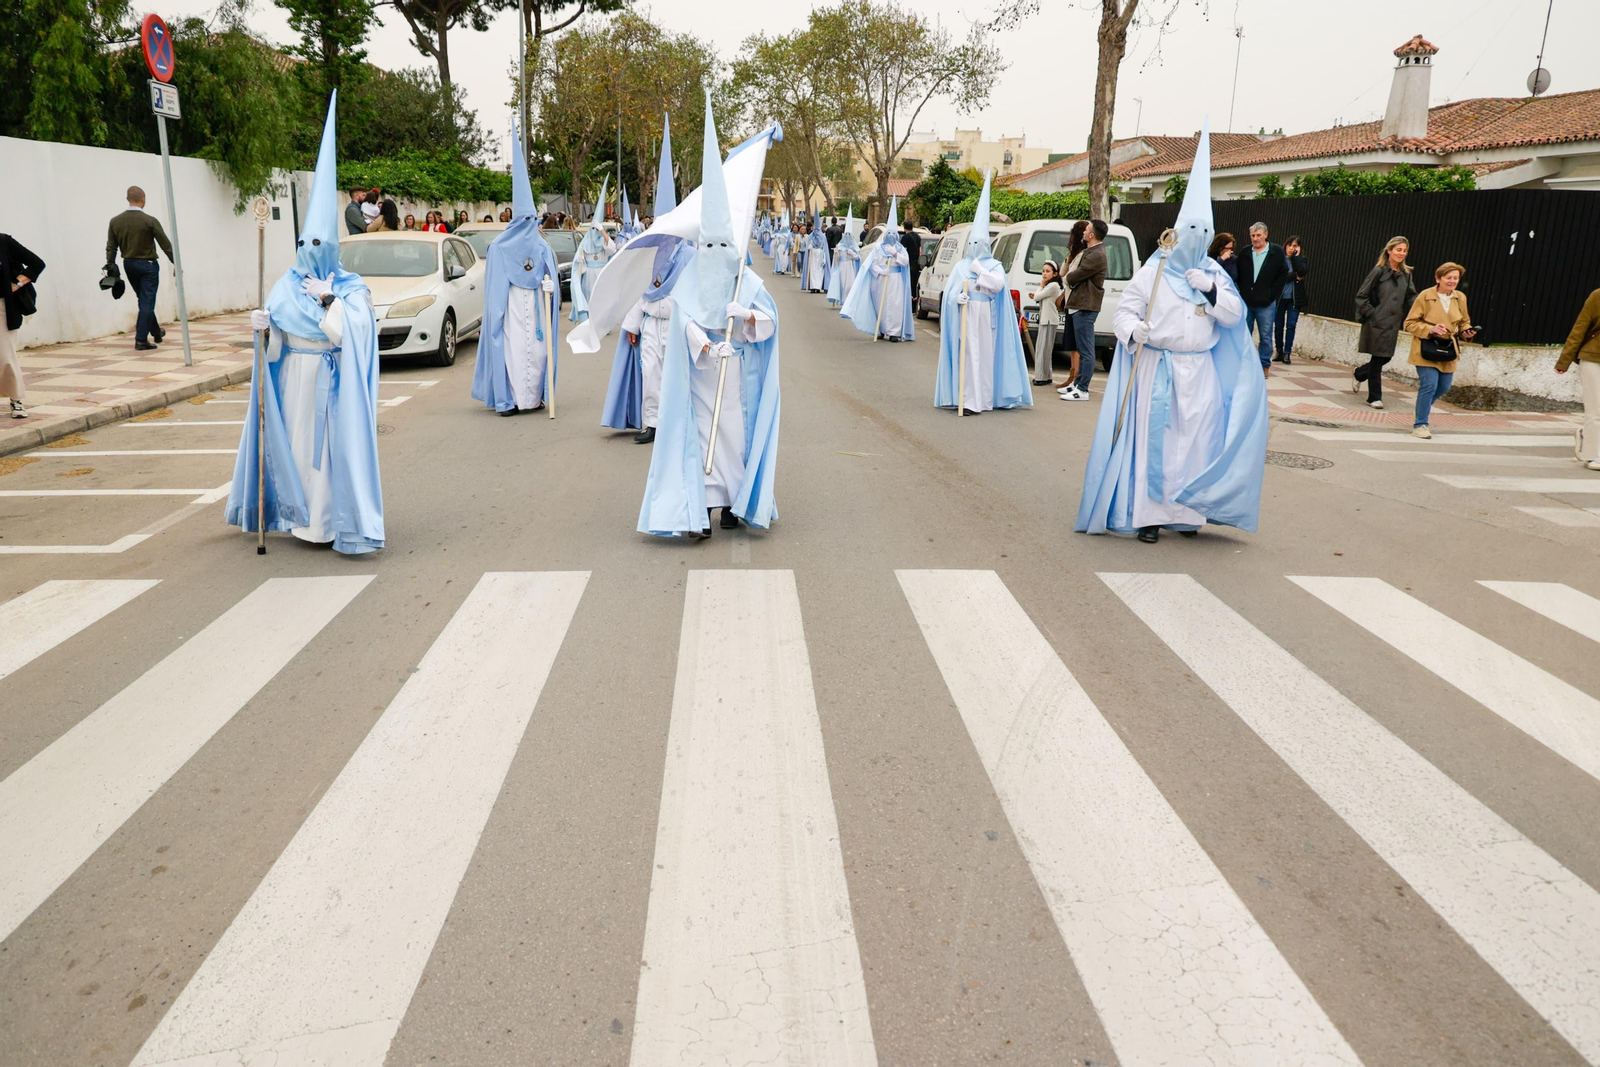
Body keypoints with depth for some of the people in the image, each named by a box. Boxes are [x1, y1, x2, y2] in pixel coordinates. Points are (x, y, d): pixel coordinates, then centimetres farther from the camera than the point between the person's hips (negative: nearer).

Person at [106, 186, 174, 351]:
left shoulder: (115, 221, 0)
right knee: (147, 303, -3)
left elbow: (111, 247, 1)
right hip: (147, 265, -5)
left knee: (145, 301, 20)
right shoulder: (150, 221, -13)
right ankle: (141, 339, -7)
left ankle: (156, 332, 34)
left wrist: (110, 267, 9)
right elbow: (166, 244, -11)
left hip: (128, 265, 5)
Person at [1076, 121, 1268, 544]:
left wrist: (1211, 290, -9)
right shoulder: (1152, 271, 1)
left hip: (1199, 370, 4)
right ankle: (1148, 513, 0)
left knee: (1196, 439, 2)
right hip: (1156, 366, -3)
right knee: (1153, 437, -4)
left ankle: (1187, 512, 12)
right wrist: (1133, 330, -24)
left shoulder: (1214, 273, 12)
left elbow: (1233, 316, 7)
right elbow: (1124, 311, -3)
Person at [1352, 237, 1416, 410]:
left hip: (1393, 324, 6)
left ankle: (1358, 374, 39)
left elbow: (1412, 297, 8)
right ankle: (1374, 397, 7)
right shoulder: (1378, 272, -7)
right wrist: (1372, 314, -11)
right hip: (1377, 324, -6)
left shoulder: (1406, 274, 9)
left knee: (1386, 358, 10)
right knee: (1377, 359, -2)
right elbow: (1361, 296, -6)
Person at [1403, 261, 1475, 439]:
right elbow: (1410, 323, -7)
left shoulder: (1460, 298, 6)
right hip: (1427, 349, -6)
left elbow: (1464, 322, 19)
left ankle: (1423, 406, 39)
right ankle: (1420, 425, -3)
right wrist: (1430, 329, -21)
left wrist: (1467, 332, -3)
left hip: (1448, 350, 6)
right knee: (1430, 385, -15)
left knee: (1444, 387, 9)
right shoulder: (1425, 296, -9)